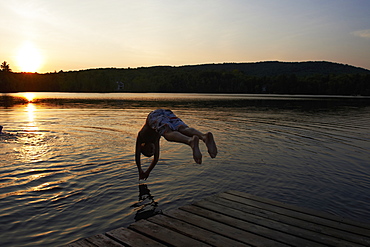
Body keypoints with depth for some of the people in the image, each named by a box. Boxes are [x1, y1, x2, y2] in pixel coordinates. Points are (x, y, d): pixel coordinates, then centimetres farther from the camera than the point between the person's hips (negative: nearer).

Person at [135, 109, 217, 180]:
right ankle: (205, 136, -52)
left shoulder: (141, 136, 33)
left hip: (154, 116, -5)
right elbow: (156, 158, 46)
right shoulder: (154, 139, 42)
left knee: (168, 134, -30)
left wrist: (140, 172, 43)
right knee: (183, 129, -21)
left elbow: (137, 156, 32)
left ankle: (191, 141, -62)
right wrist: (147, 172, 54)